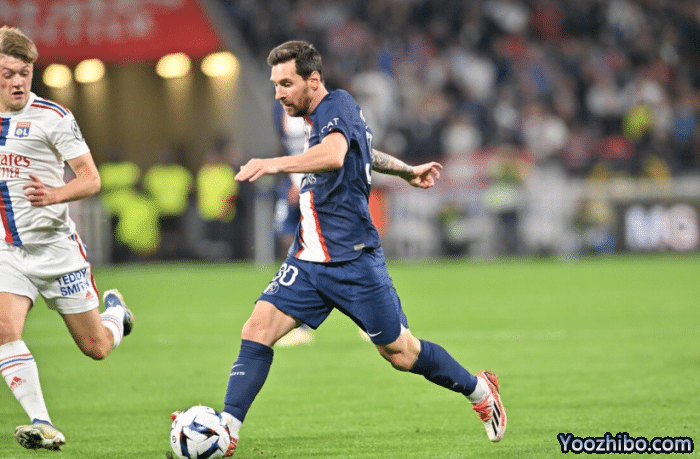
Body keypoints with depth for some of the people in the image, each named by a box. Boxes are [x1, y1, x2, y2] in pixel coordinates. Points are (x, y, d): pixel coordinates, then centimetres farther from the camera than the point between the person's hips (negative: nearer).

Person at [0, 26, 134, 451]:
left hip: (56, 247, -3)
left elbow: (91, 179, -13)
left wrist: (54, 195, -30)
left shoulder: (52, 117, -10)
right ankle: (42, 426, -21)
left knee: (96, 348, 5)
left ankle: (116, 310, 41)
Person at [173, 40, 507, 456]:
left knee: (401, 353, 6)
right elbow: (361, 149, 32)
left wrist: (275, 164, -48)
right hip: (308, 260, 7)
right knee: (257, 329, -13)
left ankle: (480, 390, 29)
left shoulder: (338, 106, -14)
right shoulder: (319, 120, 13)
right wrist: (406, 171, 45)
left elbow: (334, 156, -36)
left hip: (353, 261, -7)